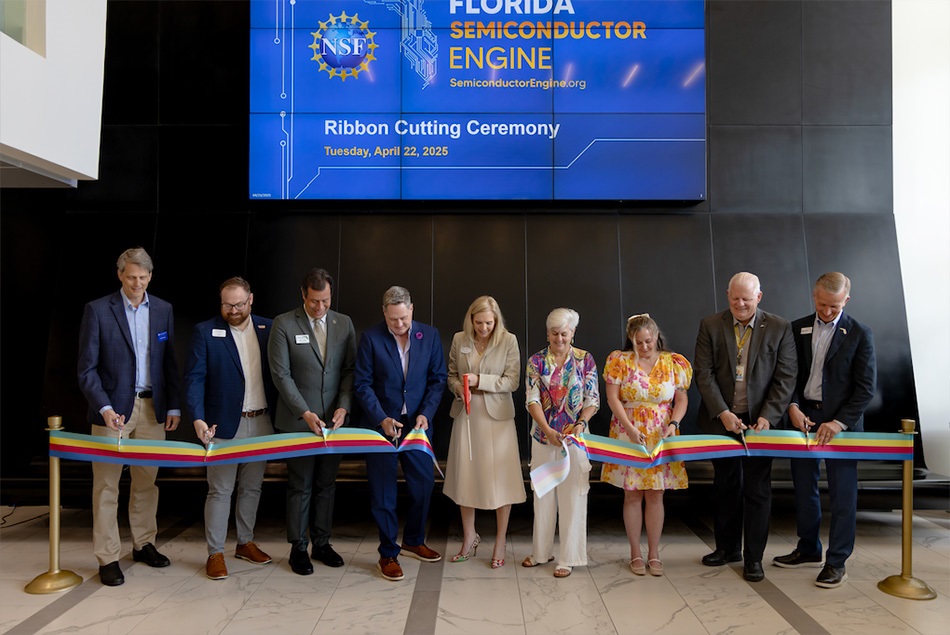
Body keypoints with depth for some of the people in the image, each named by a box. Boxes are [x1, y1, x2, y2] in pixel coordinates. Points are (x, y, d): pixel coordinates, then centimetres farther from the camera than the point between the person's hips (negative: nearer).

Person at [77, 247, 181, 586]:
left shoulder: (163, 310, 6)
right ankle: (107, 558, 14)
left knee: (147, 480, 12)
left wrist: (173, 406, 4)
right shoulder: (97, 310, -4)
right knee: (106, 484, 4)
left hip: (152, 407, 3)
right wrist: (105, 408, -17)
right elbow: (87, 368, -6)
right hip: (113, 407, -3)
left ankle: (143, 543, 26)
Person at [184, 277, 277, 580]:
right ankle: (215, 553, 15)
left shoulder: (267, 329, 4)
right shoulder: (205, 332, -4)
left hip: (261, 423, 3)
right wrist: (198, 419, -20)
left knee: (251, 487, 15)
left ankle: (246, 543, 30)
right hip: (224, 425, -3)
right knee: (220, 491, 3)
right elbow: (194, 378, -8)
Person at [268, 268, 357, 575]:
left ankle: (322, 543, 25)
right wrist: (305, 413, -15)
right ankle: (298, 547, 19)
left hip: (334, 419, 3)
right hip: (298, 420, -3)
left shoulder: (344, 323, 5)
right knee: (300, 486, 6)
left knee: (326, 484, 12)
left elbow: (350, 369, 4)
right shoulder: (284, 324, -5)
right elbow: (281, 375, -8)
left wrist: (343, 407, -10)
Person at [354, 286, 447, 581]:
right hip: (381, 423, -2)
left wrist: (425, 414, -11)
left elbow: (437, 379, 1)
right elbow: (363, 384, -8)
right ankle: (388, 553, 20)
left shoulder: (430, 335, -1)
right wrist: (382, 419, -17)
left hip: (417, 423, 3)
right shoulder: (370, 337, -8)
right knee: (383, 490, 5)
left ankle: (413, 541, 34)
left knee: (424, 484, 11)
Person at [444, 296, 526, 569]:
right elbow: (451, 373, 13)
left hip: (497, 415, -3)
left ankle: (501, 541, 20)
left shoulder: (508, 341, -5)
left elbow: (512, 381, -8)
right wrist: (456, 386, -9)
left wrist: (480, 380, -19)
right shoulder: (459, 340, 3)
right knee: (465, 476, 9)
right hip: (466, 414, 3)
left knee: (501, 478, 2)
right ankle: (469, 537, 28)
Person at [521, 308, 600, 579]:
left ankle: (569, 557, 15)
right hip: (543, 436, 2)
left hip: (575, 436, -2)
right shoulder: (536, 361, 0)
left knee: (572, 495, 3)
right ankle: (541, 551, 28)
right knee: (543, 494, 12)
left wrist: (581, 424, -20)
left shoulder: (585, 360, -2)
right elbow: (532, 399, -7)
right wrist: (548, 430, -20)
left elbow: (593, 400, -2)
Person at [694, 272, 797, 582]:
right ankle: (727, 548, 30)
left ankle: (753, 557, 18)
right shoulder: (710, 326, -2)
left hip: (760, 420, -1)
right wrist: (722, 413, -15)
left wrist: (768, 417, -14)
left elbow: (785, 377, -5)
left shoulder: (779, 328, -3)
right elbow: (703, 373, -6)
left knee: (758, 489, 6)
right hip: (722, 419, 1)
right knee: (726, 486, 14)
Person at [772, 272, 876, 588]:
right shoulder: (797, 329, 5)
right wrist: (793, 406, -10)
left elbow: (866, 387, -7)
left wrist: (839, 422, -17)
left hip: (840, 422, -3)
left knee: (842, 494, 3)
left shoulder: (859, 334, -4)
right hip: (803, 417, 4)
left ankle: (836, 561, 14)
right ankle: (808, 549, 29)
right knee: (803, 488, 13)